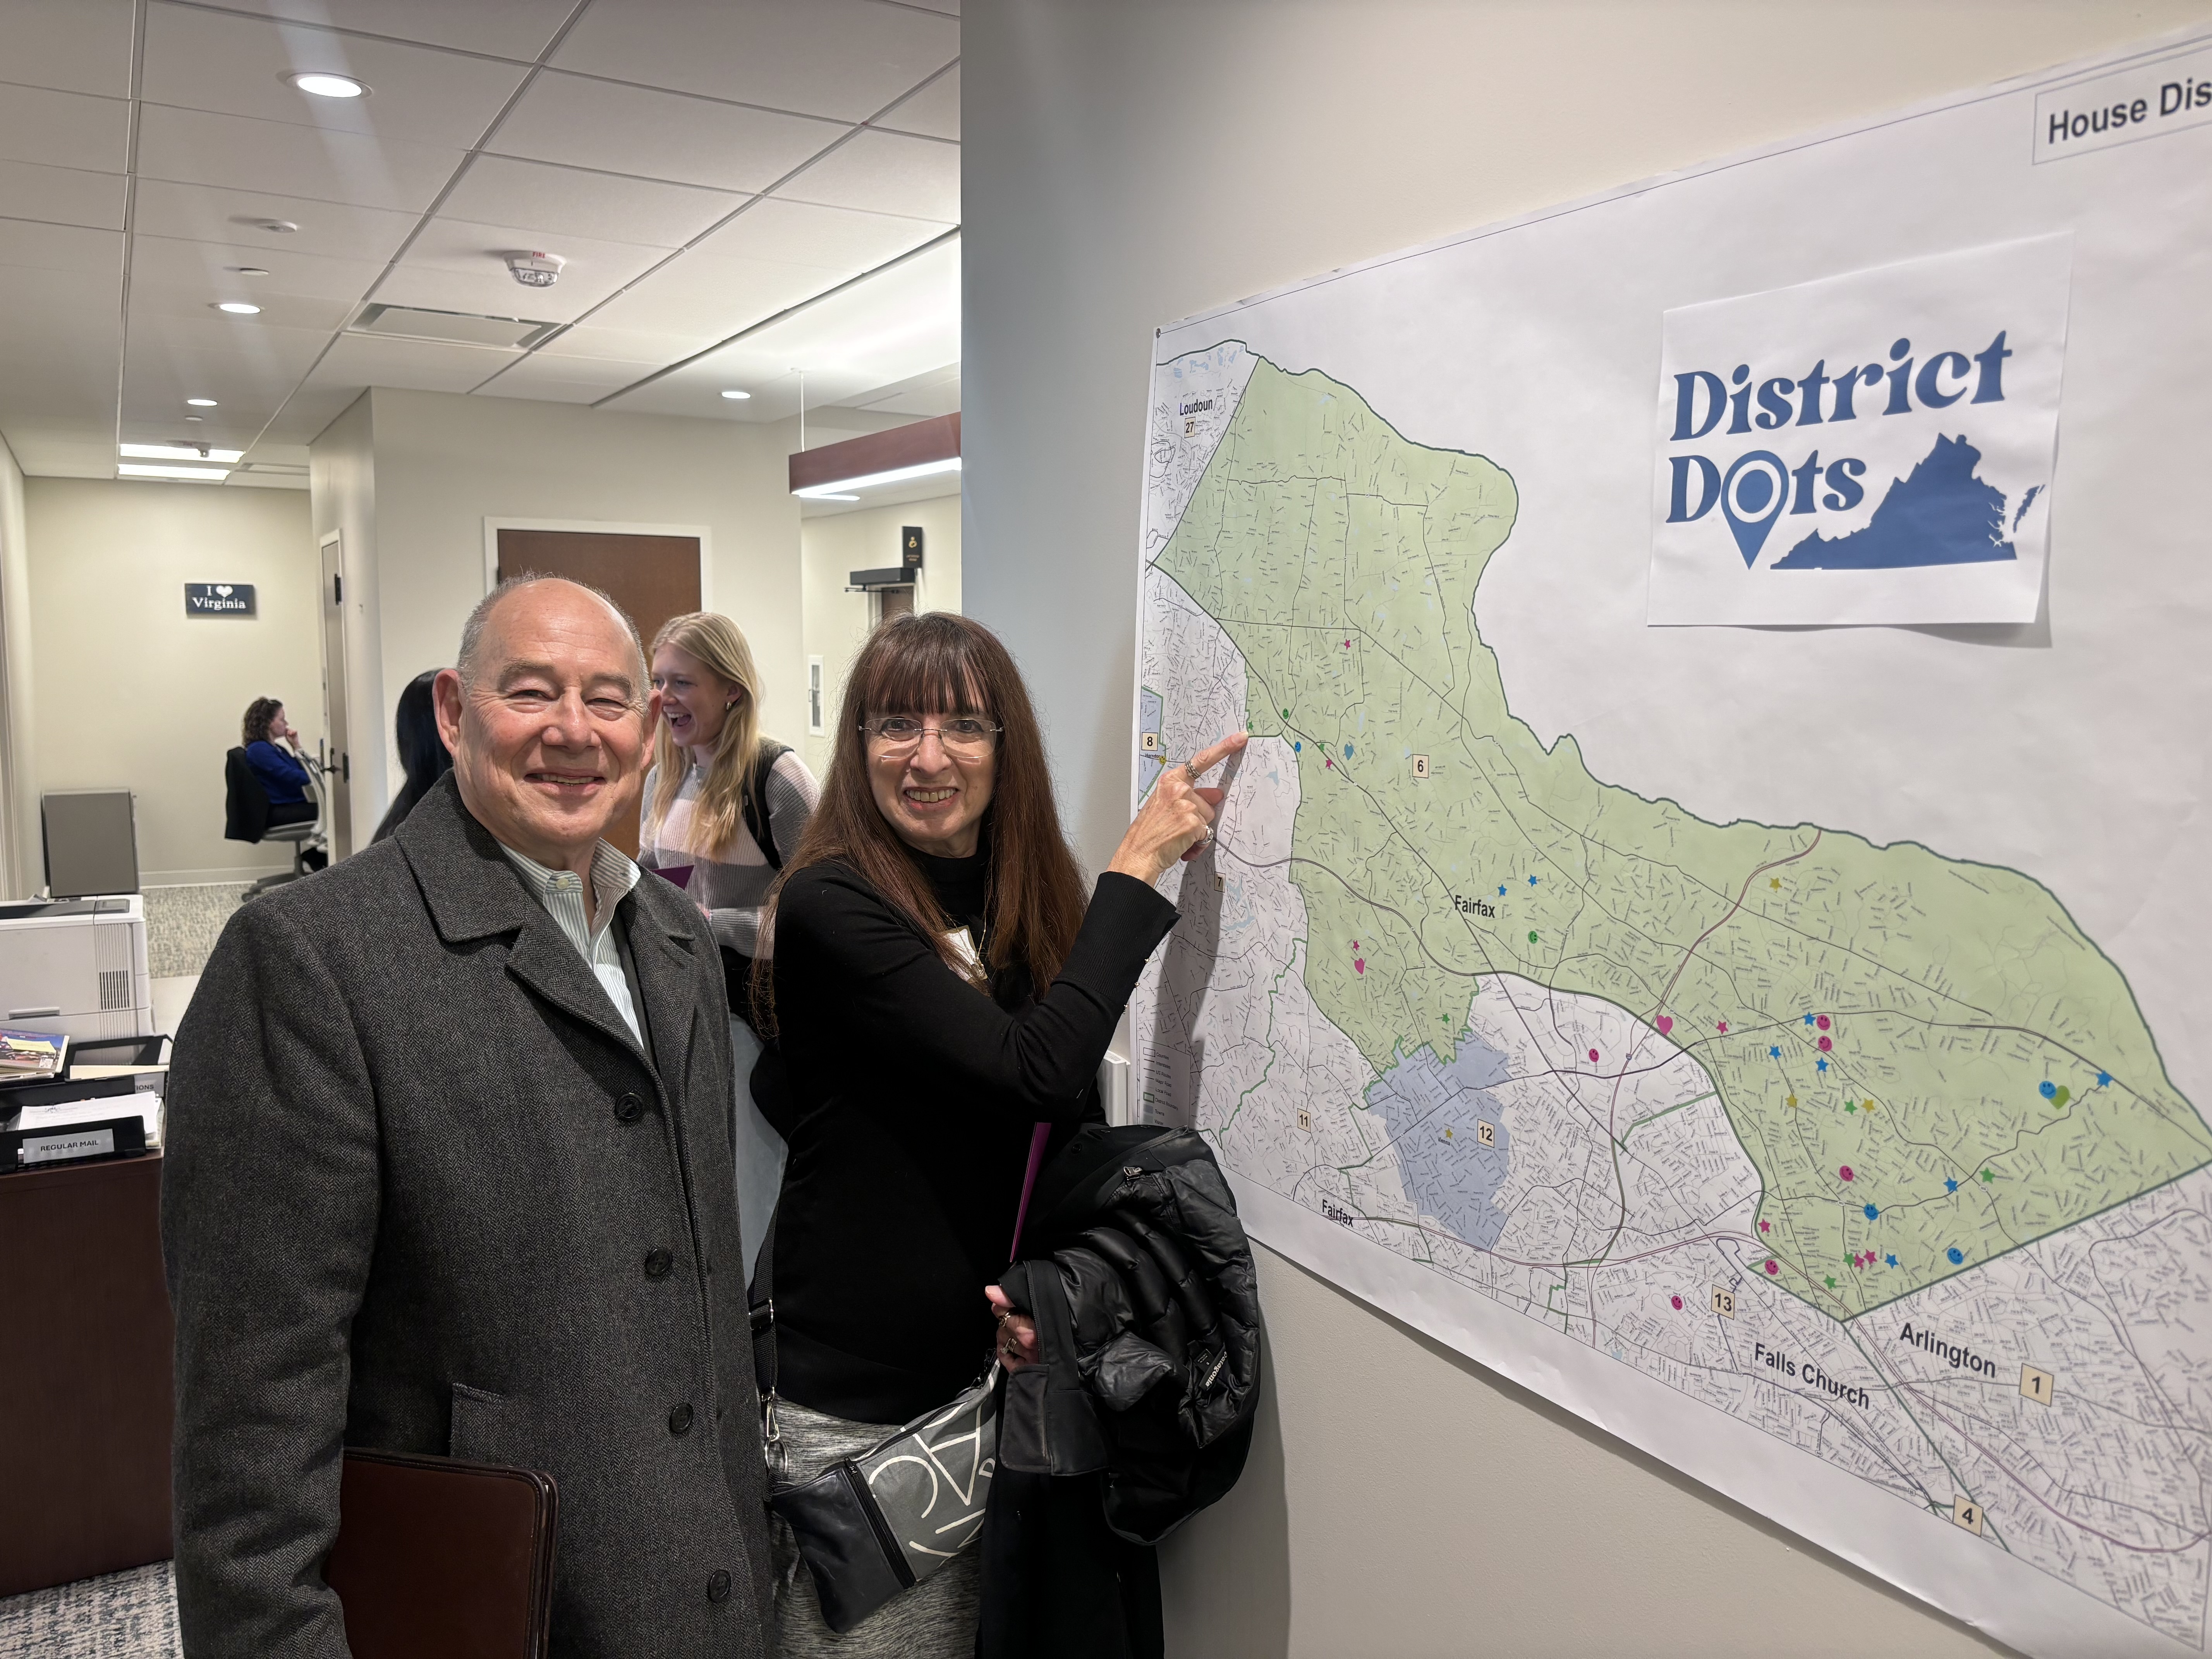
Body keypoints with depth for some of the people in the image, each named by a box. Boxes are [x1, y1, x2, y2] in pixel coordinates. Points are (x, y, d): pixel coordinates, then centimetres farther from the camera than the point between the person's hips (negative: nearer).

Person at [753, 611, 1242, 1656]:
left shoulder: (1032, 908, 3)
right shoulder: (829, 905, -18)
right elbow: (1035, 1071, -27)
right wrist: (1137, 869, -20)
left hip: (994, 1369, 6)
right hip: (852, 1402, -6)